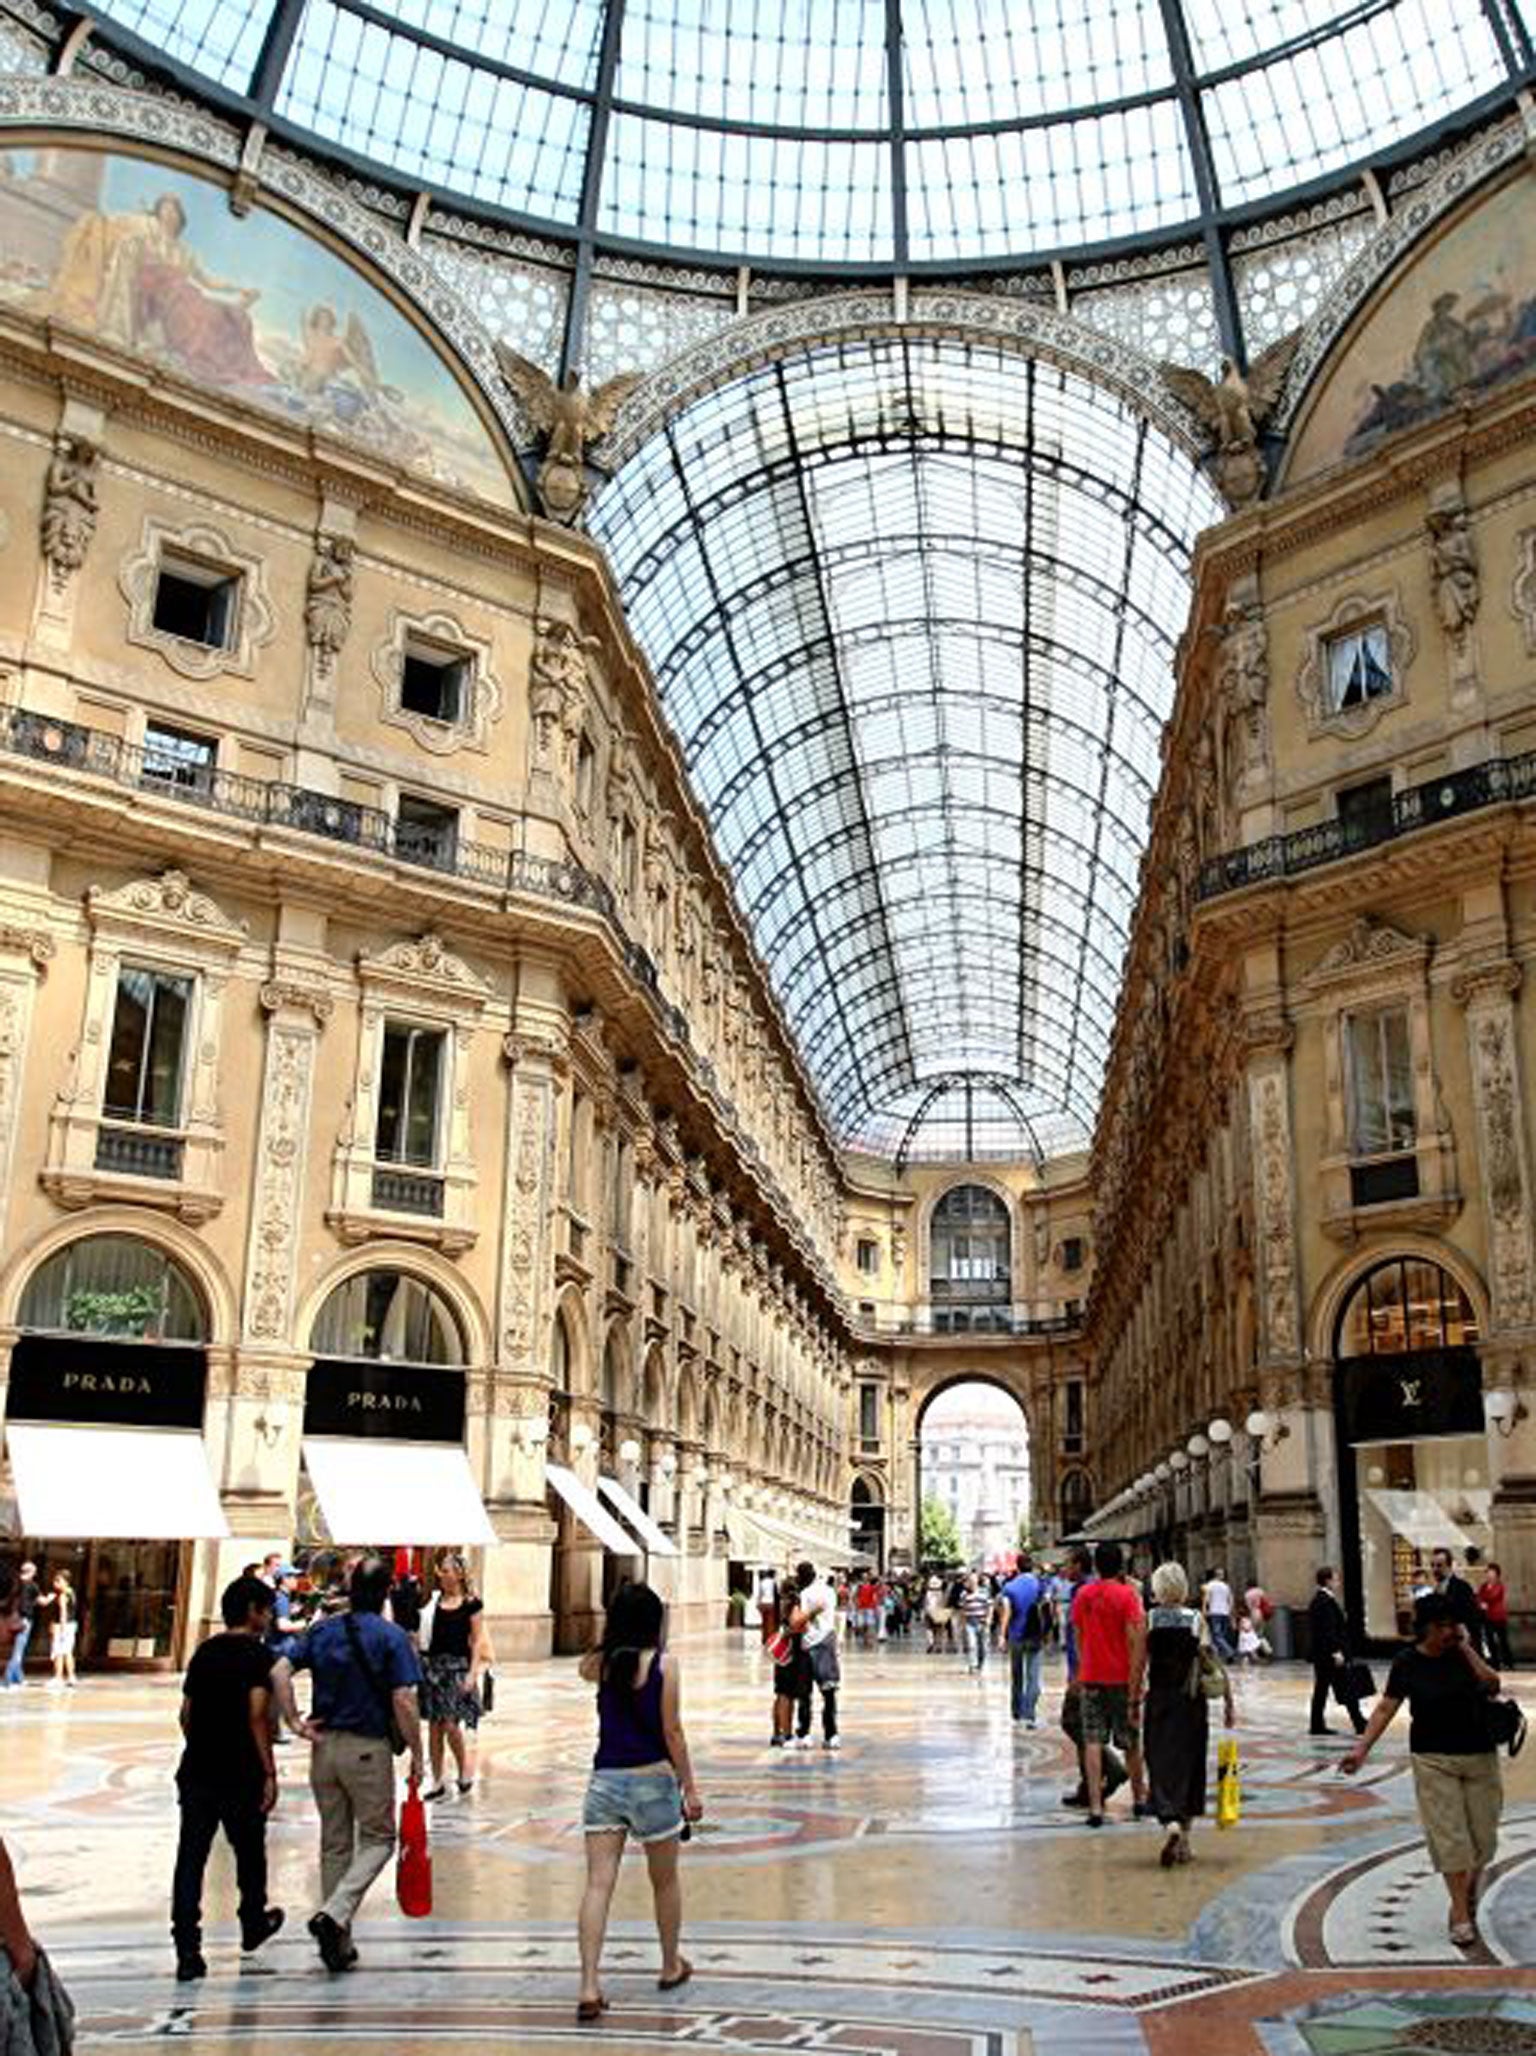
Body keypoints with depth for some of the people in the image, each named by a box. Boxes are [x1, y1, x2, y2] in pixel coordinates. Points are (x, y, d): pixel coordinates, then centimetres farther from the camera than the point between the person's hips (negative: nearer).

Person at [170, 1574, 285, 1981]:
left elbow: (186, 1713, 13)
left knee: (191, 1858, 2)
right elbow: (257, 1714, -18)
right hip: (240, 1774, -4)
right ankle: (253, 1924, 35)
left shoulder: (205, 1651, 10)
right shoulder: (258, 1653, -9)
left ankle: (187, 1951, -4)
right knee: (249, 1851, 16)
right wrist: (269, 1771, -14)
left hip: (196, 1771, 4)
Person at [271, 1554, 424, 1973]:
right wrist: (416, 1753, -4)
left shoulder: (321, 1630, 4)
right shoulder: (392, 1637, -9)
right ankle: (334, 1915, -11)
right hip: (368, 1749, -5)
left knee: (334, 1844, 15)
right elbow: (403, 1703, -14)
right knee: (378, 1839, 9)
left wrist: (295, 1722, -2)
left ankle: (339, 1944, 20)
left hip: (325, 1746, 5)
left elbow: (279, 1672, -7)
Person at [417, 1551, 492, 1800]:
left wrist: (473, 1672, -9)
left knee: (451, 1725, -9)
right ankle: (437, 1784, 15)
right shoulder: (433, 1601, 8)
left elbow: (478, 1640, -3)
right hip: (433, 1664, 4)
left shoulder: (471, 1604, -2)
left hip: (458, 1666, -4)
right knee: (434, 1727, 6)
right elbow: (423, 1635, 11)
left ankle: (465, 1773, 14)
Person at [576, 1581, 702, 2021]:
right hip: (653, 1779, -2)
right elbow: (672, 1733, -9)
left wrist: (613, 1639, 17)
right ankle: (671, 1966, 34)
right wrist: (690, 1788, -2)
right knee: (665, 1881, 18)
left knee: (599, 1883, -1)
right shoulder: (664, 1664, -9)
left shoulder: (600, 1663, 1)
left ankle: (589, 1987, -10)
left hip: (605, 1781, 2)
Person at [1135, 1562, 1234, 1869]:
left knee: (1161, 1763, 1)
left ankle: (1170, 1823, -25)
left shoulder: (1150, 1620, -3)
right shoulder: (1197, 1621, -2)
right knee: (1189, 1765, 12)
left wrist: (1134, 1702, 6)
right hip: (1192, 1702, 1)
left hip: (1158, 1700, -1)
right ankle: (1184, 1842, 19)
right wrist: (1229, 1702, 2)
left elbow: (1138, 1666, -2)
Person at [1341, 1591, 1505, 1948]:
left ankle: (1469, 1897, 29)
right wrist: (1362, 1747, -9)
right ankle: (1460, 1915, 3)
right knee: (1448, 1834, -5)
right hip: (1434, 1760, -1)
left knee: (1482, 1836, 6)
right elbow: (1386, 1707, -3)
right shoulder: (1409, 1663, -4)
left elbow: (1492, 1685, -17)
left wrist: (1466, 1648, -17)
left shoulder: (1465, 1652, -2)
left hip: (1479, 1756, 2)